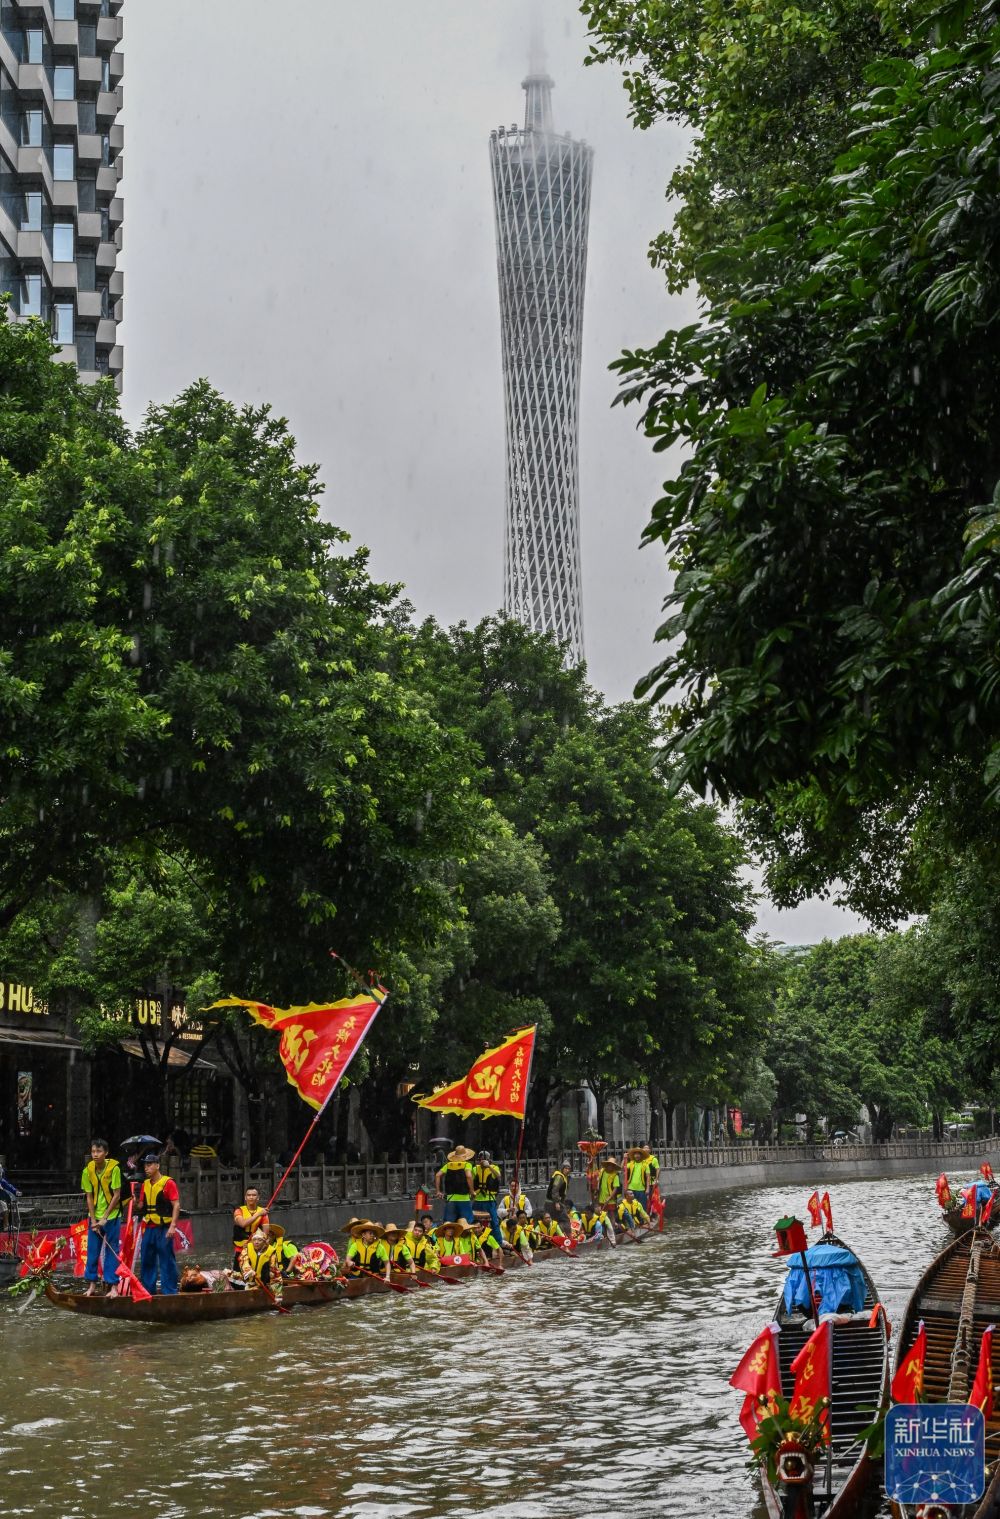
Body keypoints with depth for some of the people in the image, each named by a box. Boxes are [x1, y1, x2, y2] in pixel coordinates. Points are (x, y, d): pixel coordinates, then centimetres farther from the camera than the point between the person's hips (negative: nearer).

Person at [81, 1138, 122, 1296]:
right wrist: (93, 1220, -6)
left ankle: (113, 1285, 4)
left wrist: (105, 1218, -13)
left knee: (112, 1251, 0)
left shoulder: (114, 1168, -14)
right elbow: (89, 1197, 0)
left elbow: (117, 1195, -12)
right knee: (92, 1250, 6)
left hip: (111, 1216, -3)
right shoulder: (88, 1170, -5)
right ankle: (92, 1284, 15)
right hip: (94, 1216, 3)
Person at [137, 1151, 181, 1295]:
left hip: (164, 1229, -7)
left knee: (167, 1261, -5)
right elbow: (141, 1206, 22)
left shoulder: (168, 1183, -8)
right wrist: (138, 1204, -1)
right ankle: (147, 1290, 20)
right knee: (146, 1260, 11)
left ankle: (169, 1291, -1)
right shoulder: (145, 1184, 14)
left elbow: (176, 1205, -13)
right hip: (149, 1228, 7)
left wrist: (173, 1226, -20)